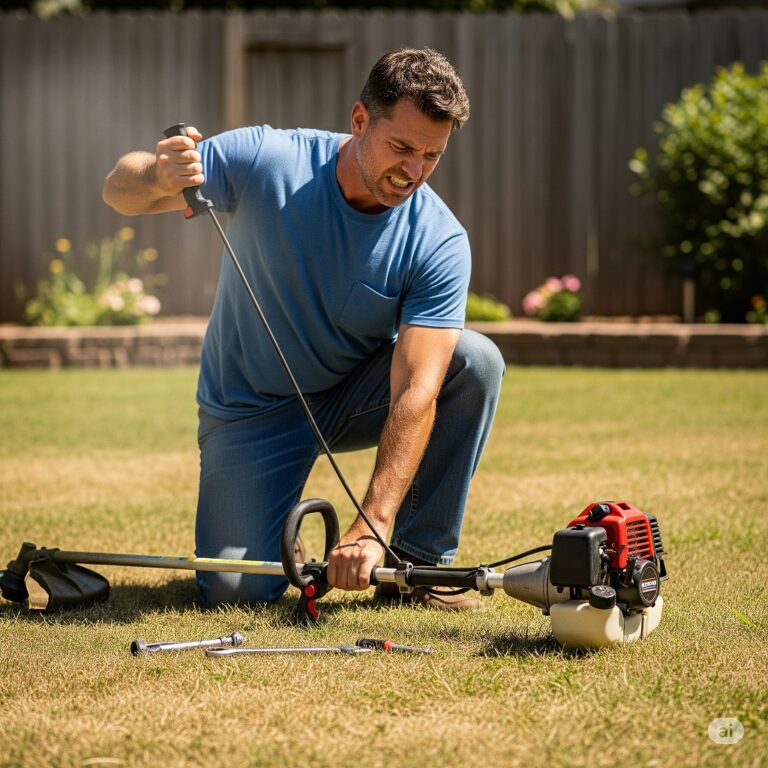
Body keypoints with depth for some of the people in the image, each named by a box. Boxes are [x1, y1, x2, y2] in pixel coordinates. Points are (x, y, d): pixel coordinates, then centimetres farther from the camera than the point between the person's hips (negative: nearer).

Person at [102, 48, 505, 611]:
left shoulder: (440, 242, -22)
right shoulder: (264, 160, -21)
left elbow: (415, 391, -28)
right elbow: (120, 193, -14)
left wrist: (373, 527, -37)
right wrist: (158, 177, -41)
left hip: (357, 396, 1)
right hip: (253, 409, -1)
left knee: (476, 360, -26)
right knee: (237, 591, -18)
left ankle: (418, 564, -10)